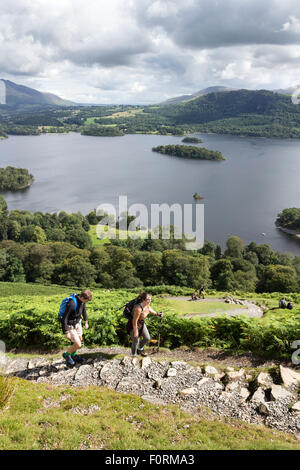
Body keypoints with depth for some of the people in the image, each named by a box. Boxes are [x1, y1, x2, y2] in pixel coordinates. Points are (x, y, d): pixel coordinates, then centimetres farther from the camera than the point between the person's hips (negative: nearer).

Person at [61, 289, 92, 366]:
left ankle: (73, 355, 45)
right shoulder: (71, 304, -36)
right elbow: (64, 318, -29)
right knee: (78, 345, -7)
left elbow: (83, 309, 10)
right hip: (70, 326, -8)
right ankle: (67, 354, 20)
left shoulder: (82, 299, -11)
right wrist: (66, 332, -25)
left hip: (77, 323, 8)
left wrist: (86, 321, 18)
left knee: (79, 340, 22)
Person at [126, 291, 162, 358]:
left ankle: (140, 349, 37)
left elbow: (149, 309, 16)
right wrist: (135, 332, -21)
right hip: (133, 325, -8)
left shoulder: (147, 305, -11)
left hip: (141, 324, 8)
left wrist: (157, 314, 13)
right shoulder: (138, 308, -36)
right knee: (136, 341, 4)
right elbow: (134, 321, -28)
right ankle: (133, 355, 30)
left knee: (147, 338, 10)